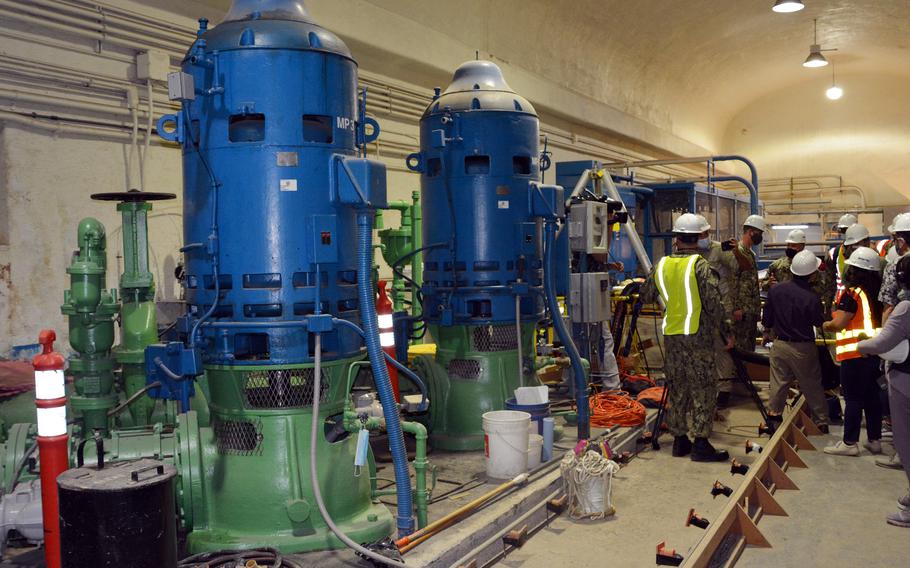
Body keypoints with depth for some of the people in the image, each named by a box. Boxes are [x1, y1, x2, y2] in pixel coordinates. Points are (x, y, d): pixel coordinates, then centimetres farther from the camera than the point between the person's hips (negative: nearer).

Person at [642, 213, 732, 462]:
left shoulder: (661, 265, 6)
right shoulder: (700, 266, -10)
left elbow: (646, 296, 18)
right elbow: (713, 304, -13)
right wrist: (726, 332, -3)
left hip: (671, 336, 5)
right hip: (697, 336, -5)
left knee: (677, 388, 13)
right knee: (703, 389, 1)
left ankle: (679, 440, 18)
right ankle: (701, 443, 0)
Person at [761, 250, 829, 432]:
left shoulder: (776, 290, -6)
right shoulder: (812, 297, -21)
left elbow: (767, 316, 7)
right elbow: (820, 322, -7)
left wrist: (767, 332, 25)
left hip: (779, 344, 4)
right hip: (803, 348, -4)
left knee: (779, 383, 13)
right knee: (812, 386, 9)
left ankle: (773, 415, 19)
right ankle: (821, 422, 19)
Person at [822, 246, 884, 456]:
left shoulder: (851, 293, -15)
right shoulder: (876, 292, 10)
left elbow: (839, 323, -19)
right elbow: (881, 319, 20)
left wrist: (826, 325, 1)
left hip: (854, 353, -8)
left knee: (853, 398, -4)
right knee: (872, 396, 13)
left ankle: (849, 443, 1)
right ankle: (874, 440, 20)